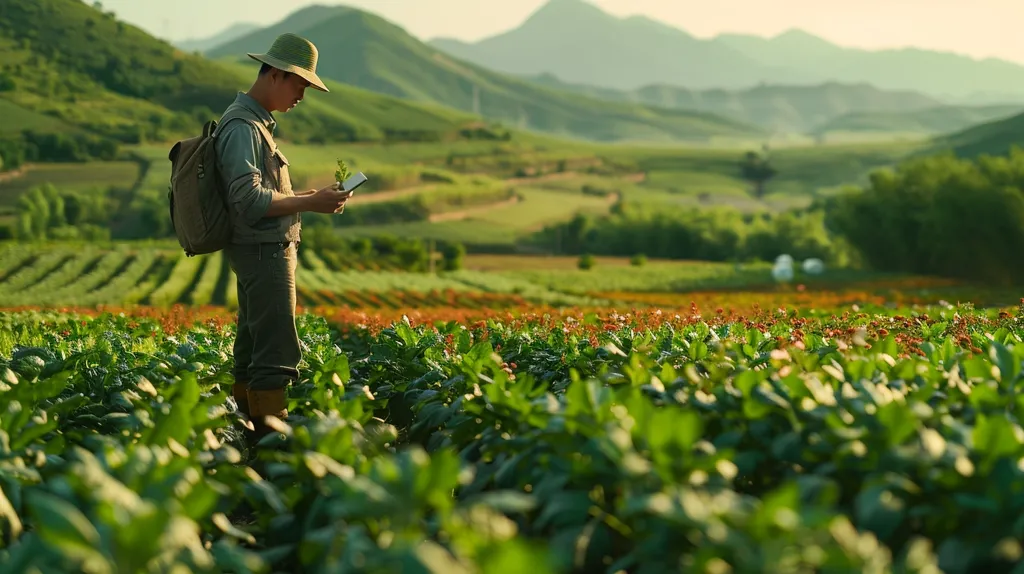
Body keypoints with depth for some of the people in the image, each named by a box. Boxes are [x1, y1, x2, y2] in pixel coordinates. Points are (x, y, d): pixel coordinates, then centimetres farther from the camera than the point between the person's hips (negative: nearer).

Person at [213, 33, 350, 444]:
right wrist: (312, 203, -19)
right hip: (264, 251, -11)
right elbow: (251, 200, -22)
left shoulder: (256, 122, 18)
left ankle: (247, 434, 17)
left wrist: (311, 196, 11)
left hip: (261, 251, 11)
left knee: (251, 349, 12)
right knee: (278, 354, -12)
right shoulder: (242, 126, -15)